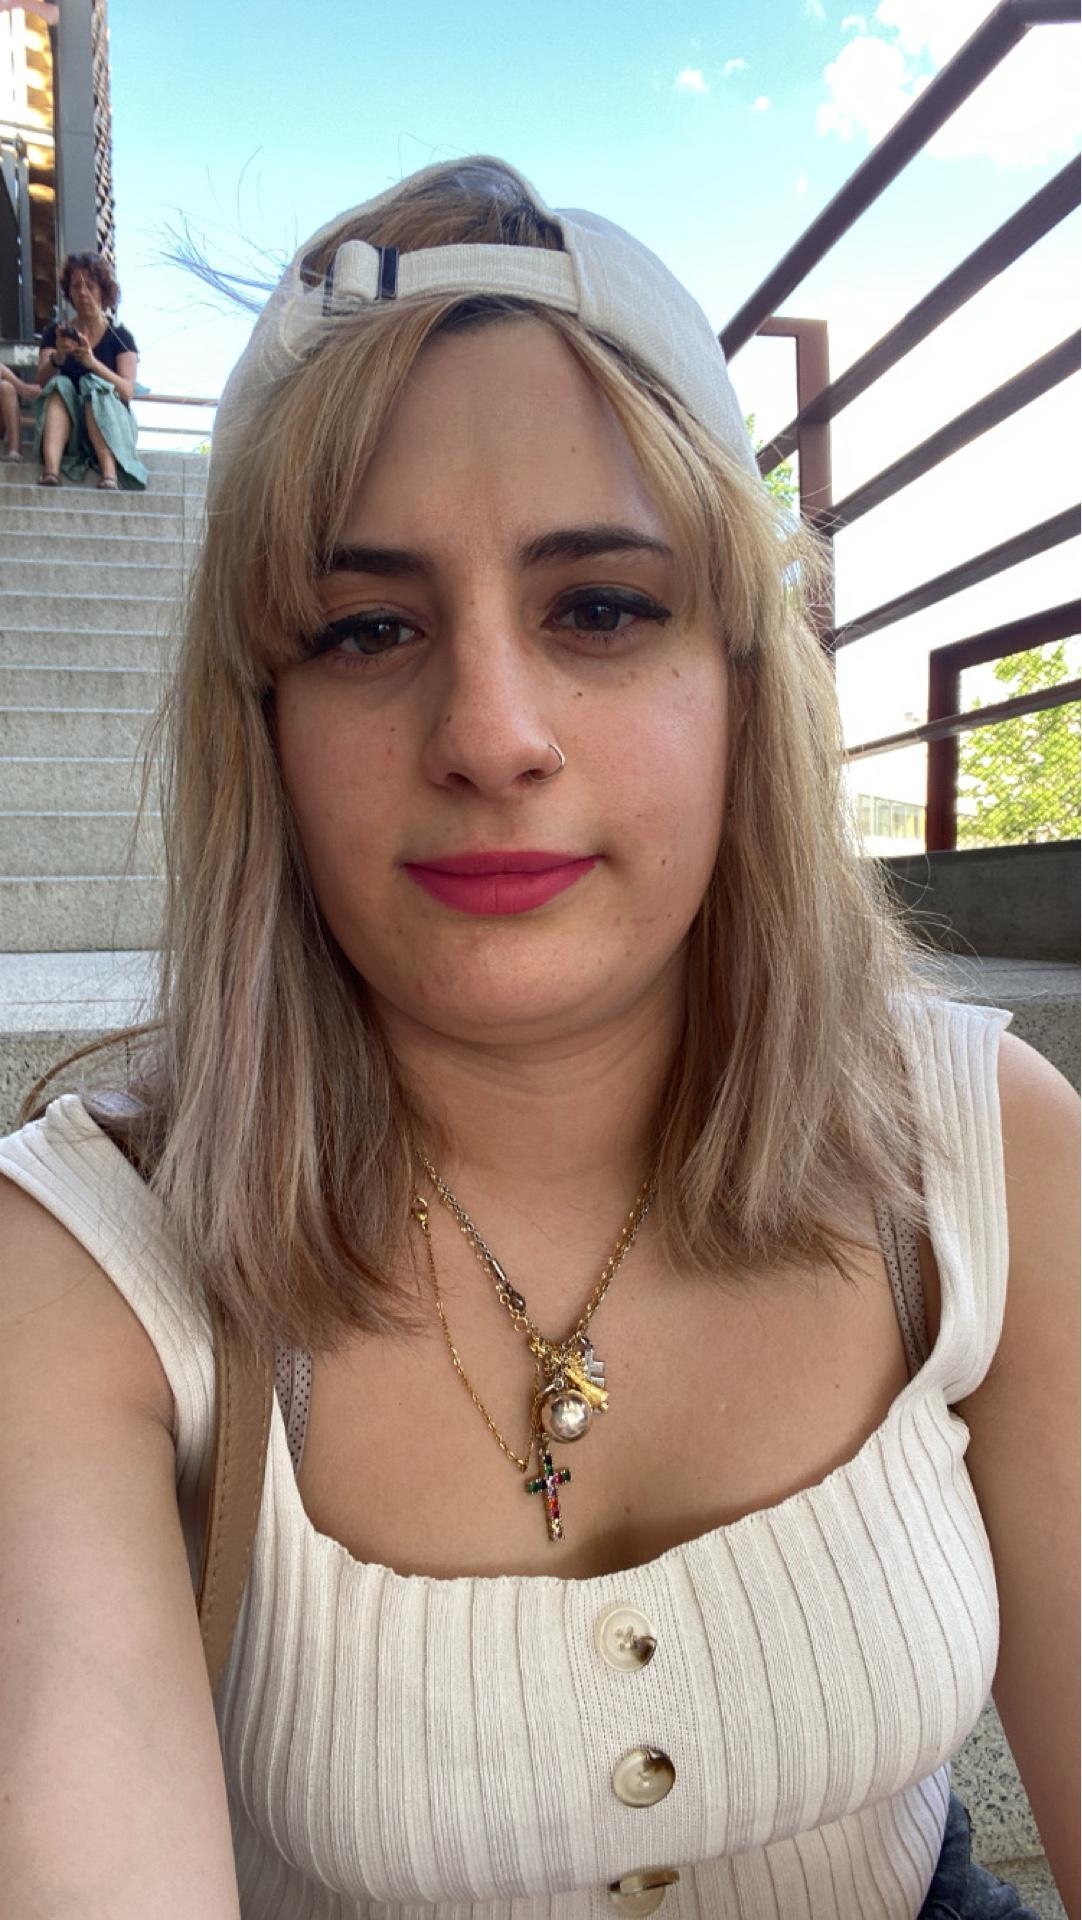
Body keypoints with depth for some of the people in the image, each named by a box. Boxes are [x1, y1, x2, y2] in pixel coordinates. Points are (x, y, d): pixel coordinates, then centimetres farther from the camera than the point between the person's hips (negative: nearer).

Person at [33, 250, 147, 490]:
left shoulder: (119, 336, 6)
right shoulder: (55, 331, 12)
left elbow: (128, 391, -10)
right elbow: (42, 380, -3)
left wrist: (92, 362, -26)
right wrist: (58, 358, -24)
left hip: (110, 423, -2)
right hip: (65, 425, 2)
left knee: (95, 387, -28)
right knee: (60, 386, -26)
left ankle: (110, 475, -52)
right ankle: (50, 472, -52)